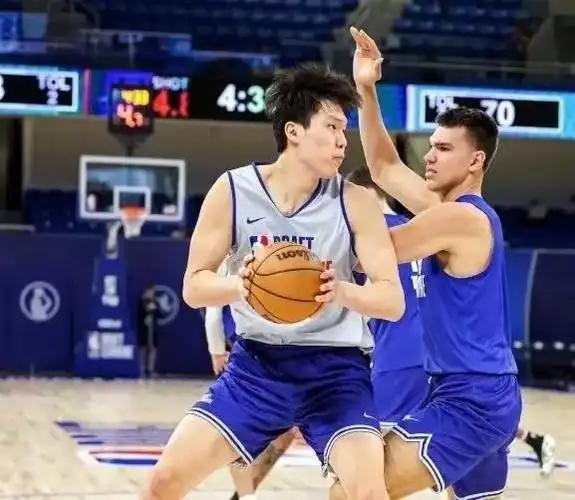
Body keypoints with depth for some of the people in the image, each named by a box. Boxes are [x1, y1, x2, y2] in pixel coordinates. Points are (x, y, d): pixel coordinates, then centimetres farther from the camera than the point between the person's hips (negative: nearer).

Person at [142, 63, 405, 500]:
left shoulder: (355, 203, -8)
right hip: (257, 364, 2)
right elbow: (194, 286, -2)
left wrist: (343, 292, -31)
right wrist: (238, 285, -24)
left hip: (335, 368, -2)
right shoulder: (233, 190, -6)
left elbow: (394, 301, -9)